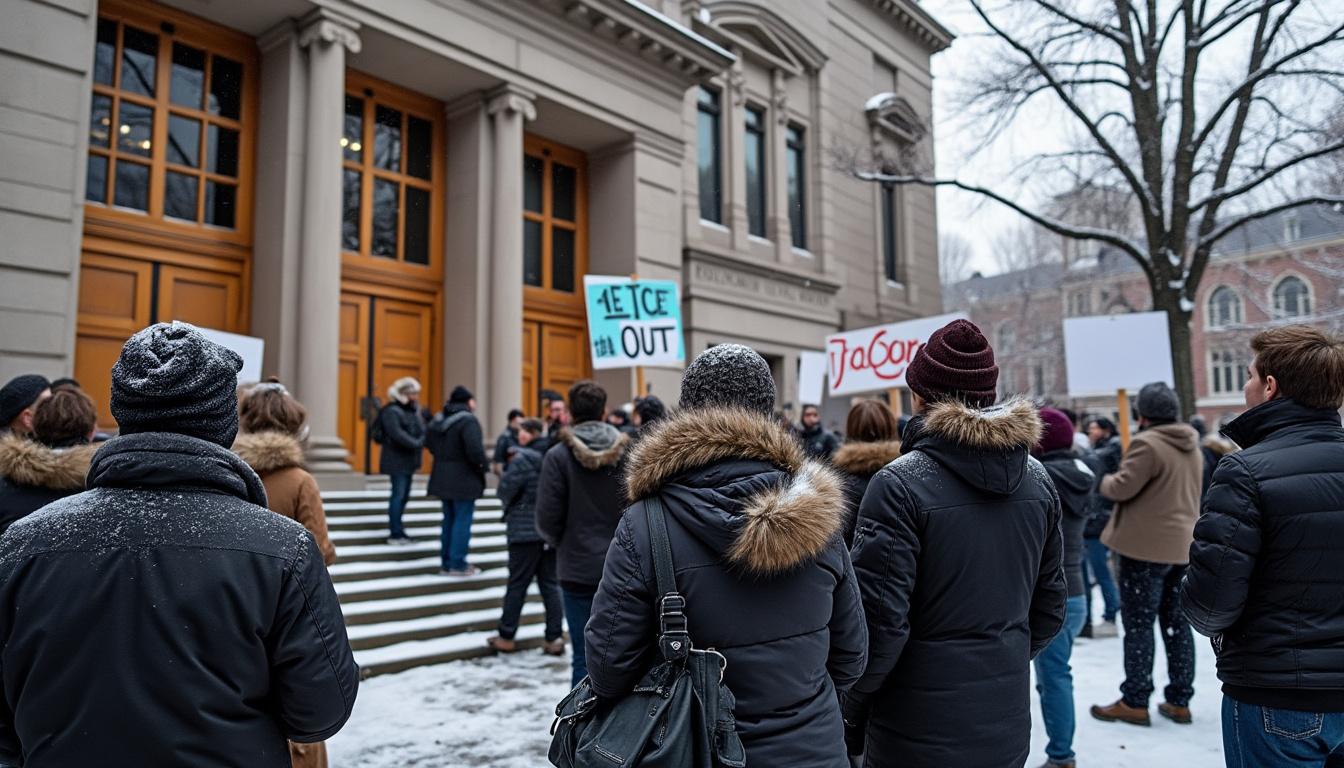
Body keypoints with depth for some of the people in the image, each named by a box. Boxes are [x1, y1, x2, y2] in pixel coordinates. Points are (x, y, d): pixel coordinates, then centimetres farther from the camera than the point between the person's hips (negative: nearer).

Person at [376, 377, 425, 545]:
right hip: (396, 460, -8)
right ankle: (395, 534, -1)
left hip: (408, 460, 8)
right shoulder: (391, 411, -14)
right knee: (398, 494, -6)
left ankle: (395, 526, 24)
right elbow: (397, 434, -24)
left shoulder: (413, 410, 12)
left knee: (404, 495, 13)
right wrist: (417, 444, -24)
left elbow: (422, 430, 10)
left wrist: (423, 440, -11)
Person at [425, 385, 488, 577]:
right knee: (463, 520, 1)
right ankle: (458, 565, 4)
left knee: (449, 519, 17)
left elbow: (429, 444, 17)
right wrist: (484, 465, -10)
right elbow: (475, 449, -27)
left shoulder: (438, 420, 8)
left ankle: (446, 563, 23)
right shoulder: (468, 421, -18)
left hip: (443, 477, 8)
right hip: (464, 479, -8)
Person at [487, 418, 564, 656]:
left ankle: (506, 637, 14)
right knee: (550, 584, 10)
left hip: (526, 530, -6)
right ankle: (555, 638, 10)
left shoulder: (522, 460, -15)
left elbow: (504, 491, -12)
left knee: (517, 584, 4)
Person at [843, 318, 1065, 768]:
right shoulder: (1036, 480, 0)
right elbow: (1049, 609, 8)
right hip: (1009, 730, 6)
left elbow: (880, 621, -19)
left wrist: (851, 714, -5)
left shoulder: (901, 484, -19)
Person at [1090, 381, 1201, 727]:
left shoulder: (1147, 444, -17)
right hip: (1183, 546, 8)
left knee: (1138, 624, -1)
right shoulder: (1191, 447, 12)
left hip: (1146, 547, -8)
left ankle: (1135, 702, 4)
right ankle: (1179, 701, 18)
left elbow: (1122, 488, -17)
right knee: (1177, 622, 13)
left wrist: (1105, 480, 3)